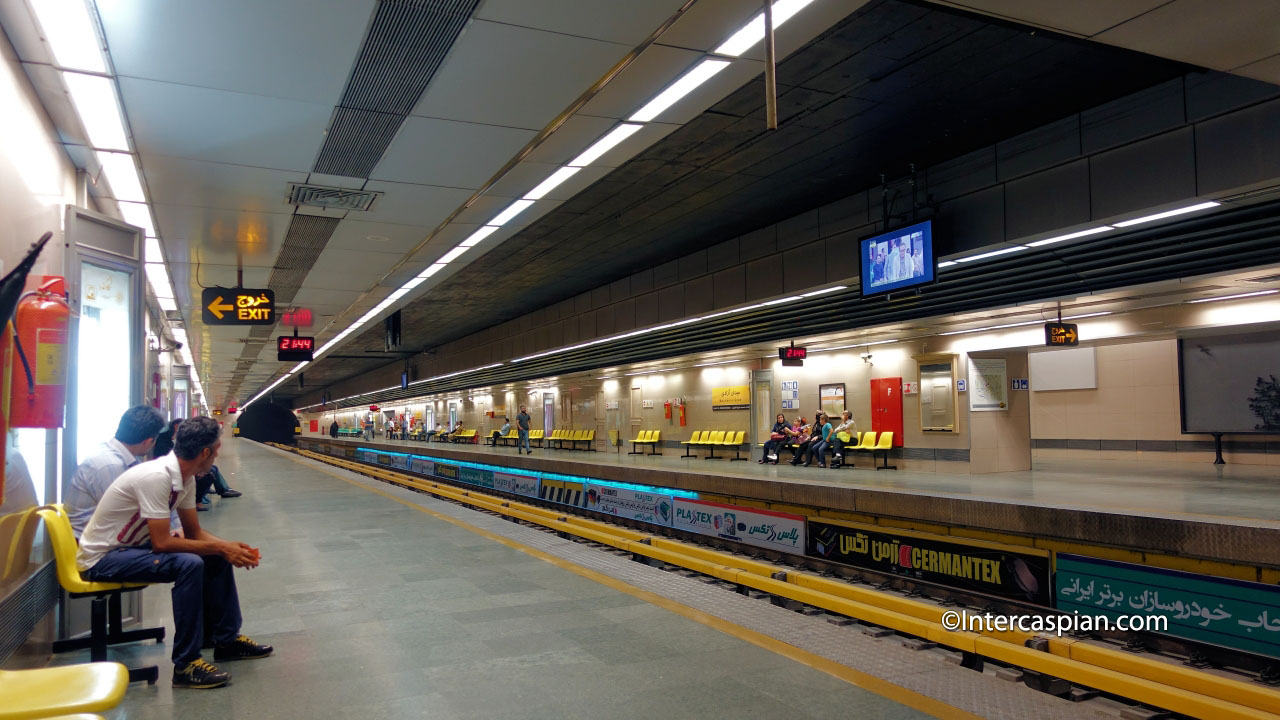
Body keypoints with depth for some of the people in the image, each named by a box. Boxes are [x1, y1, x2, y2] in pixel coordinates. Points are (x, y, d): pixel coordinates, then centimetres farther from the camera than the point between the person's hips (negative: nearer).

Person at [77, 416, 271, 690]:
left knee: (217, 557, 5)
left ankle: (226, 639, 16)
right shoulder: (157, 476, -29)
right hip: (102, 557, -10)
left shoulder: (185, 478, 0)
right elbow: (161, 543, -30)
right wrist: (220, 547, -24)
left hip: (135, 546, 10)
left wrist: (230, 546, -11)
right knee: (189, 564, -30)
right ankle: (185, 665, -21)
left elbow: (194, 532, 6)